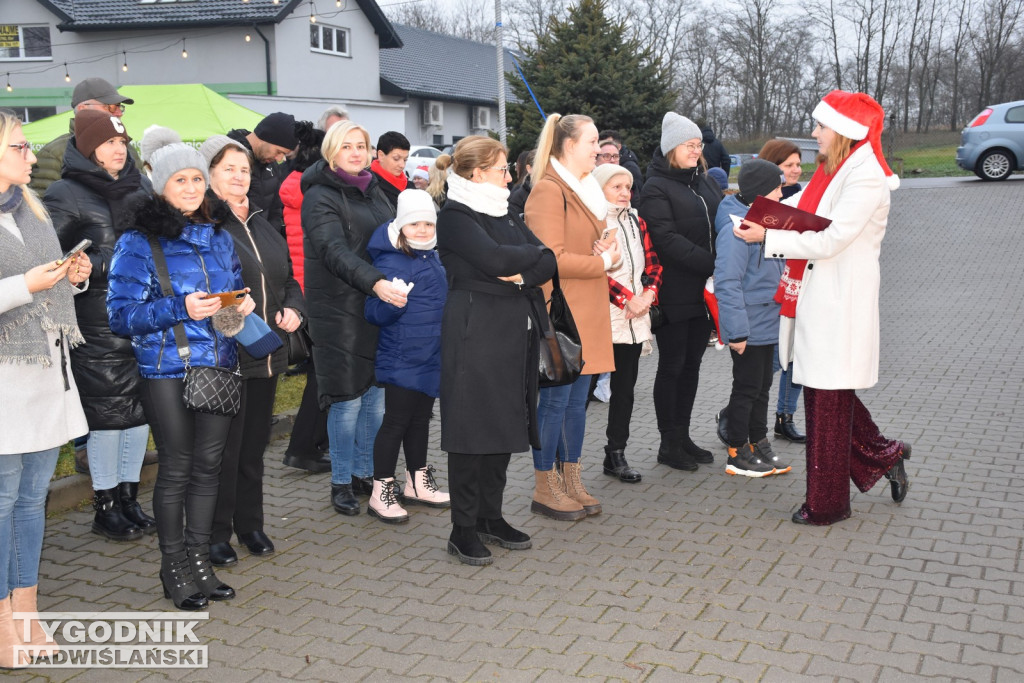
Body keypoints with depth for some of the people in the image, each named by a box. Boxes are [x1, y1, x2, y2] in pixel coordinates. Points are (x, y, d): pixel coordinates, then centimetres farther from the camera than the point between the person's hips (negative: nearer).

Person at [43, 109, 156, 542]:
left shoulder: (139, 187, 13)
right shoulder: (66, 195, -4)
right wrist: (106, 264, -16)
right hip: (99, 324, -6)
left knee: (141, 407, 10)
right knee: (107, 412, 0)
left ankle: (128, 497, 24)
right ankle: (105, 507, 14)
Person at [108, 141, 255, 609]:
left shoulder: (219, 238, 11)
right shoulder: (137, 244, -6)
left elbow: (237, 287, 23)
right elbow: (121, 314, -11)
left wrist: (244, 303, 0)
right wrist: (179, 309, -22)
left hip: (219, 363, 5)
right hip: (167, 371, -5)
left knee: (208, 464, 11)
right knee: (176, 467, 3)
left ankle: (198, 560, 24)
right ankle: (174, 567, 18)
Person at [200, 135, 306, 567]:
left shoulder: (263, 224, 15)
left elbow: (288, 278, 20)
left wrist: (293, 309, 2)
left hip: (267, 353, 7)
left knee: (255, 444, 16)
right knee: (223, 448, 1)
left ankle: (250, 525, 29)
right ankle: (217, 534, 15)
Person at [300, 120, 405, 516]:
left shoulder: (372, 190, 16)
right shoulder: (320, 197, -8)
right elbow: (336, 251, -23)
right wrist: (375, 282, -37)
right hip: (339, 310, -7)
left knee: (376, 395, 10)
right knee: (348, 400, -2)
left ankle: (364, 472, 25)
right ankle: (341, 482, 13)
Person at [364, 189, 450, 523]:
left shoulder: (432, 258, 10)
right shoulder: (392, 263, -17)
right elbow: (375, 314, -21)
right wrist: (392, 301, -38)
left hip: (430, 357, 9)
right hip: (402, 359, -8)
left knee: (421, 419, 18)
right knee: (396, 421, -2)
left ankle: (418, 483, 31)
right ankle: (381, 493, 9)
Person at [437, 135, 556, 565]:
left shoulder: (504, 213, 18)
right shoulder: (455, 216, -7)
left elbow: (547, 262, 8)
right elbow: (496, 259, -22)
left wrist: (525, 275, -13)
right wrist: (533, 254, -4)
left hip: (515, 331, 8)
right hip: (476, 331, -8)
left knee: (505, 425, 11)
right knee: (473, 428, -4)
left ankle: (492, 517, 22)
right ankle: (463, 530, 5)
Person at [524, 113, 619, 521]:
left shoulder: (586, 188, 19)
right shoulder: (548, 190, -13)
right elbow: (553, 259, -20)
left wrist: (607, 253, 5)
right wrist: (602, 263, -10)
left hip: (588, 311, 9)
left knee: (577, 399, 13)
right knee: (555, 400, -3)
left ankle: (571, 482, 22)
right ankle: (544, 490, 8)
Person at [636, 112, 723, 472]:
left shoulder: (706, 182, 15)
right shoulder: (656, 188, -8)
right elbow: (667, 239, -18)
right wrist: (713, 264, -22)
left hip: (704, 291, 7)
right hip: (674, 294, -7)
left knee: (692, 364, 13)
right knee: (672, 366, 3)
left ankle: (683, 436, 24)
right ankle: (669, 444, 13)